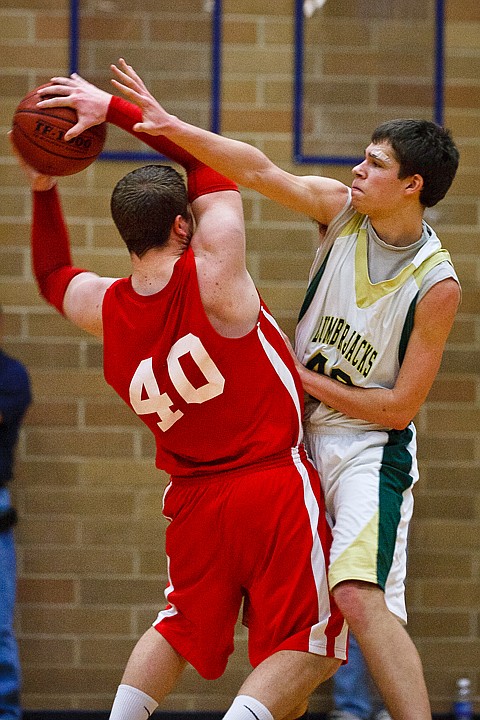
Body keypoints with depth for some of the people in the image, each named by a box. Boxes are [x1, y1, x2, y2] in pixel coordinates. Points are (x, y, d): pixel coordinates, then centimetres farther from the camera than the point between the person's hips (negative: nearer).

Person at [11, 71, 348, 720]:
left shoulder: (106, 308, -1)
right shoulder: (213, 276, -14)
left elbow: (52, 274, 25)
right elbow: (210, 167, 0)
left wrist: (43, 191, 17)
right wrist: (118, 108, 3)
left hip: (194, 501, 5)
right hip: (275, 485, -5)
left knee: (180, 630, 27)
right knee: (305, 652, 1)